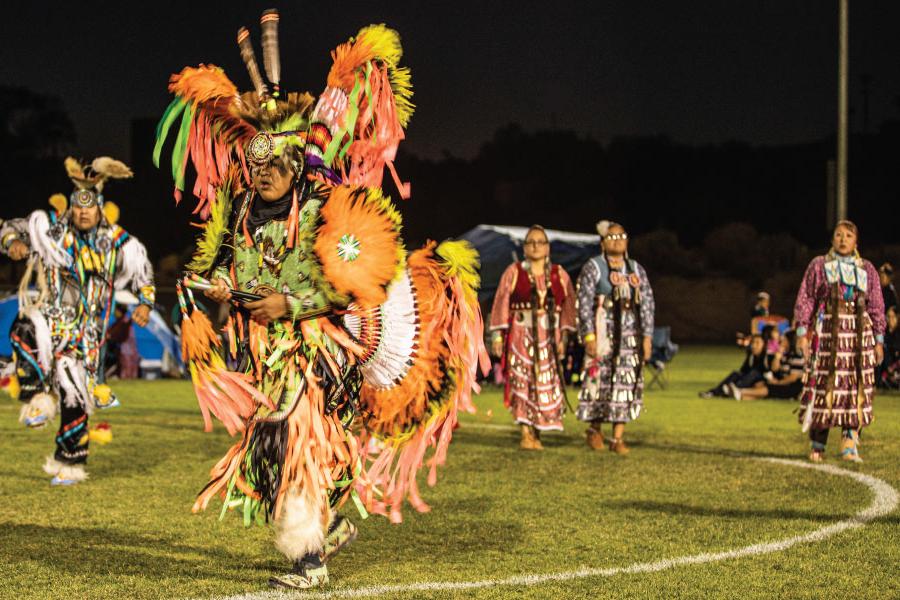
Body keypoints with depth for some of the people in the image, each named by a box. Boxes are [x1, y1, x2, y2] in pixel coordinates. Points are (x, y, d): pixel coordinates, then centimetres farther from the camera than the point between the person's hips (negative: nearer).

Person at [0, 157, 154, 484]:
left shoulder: (118, 243, 4)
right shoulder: (50, 227, -1)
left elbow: (143, 273, 18)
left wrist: (146, 303, 3)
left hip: (86, 332, 1)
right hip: (52, 317, -1)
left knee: (75, 397, 1)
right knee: (26, 333, -38)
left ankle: (70, 463, 17)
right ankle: (39, 396, -22)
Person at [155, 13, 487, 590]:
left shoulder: (322, 212, -10)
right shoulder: (238, 211, 7)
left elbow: (348, 284, -15)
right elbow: (217, 259, 20)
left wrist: (290, 304, -20)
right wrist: (217, 284, -1)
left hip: (314, 348, -6)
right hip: (259, 351, 6)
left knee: (296, 441, -16)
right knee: (270, 444, 12)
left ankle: (310, 561, -11)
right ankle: (335, 525, 34)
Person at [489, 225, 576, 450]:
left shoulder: (559, 275, 10)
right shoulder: (513, 272, 5)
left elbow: (568, 305, 8)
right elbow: (501, 303, 1)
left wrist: (564, 337, 0)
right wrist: (497, 336, -5)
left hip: (549, 337, 2)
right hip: (520, 335, -2)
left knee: (546, 384, 0)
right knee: (522, 382, -8)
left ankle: (537, 432, 10)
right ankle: (526, 433, -8)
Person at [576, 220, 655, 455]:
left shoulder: (636, 269, 14)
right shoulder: (592, 268, 1)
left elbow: (647, 304, 12)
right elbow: (584, 304, -6)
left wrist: (647, 337, 5)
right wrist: (589, 336, -14)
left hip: (630, 335, 4)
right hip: (603, 332, -4)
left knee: (627, 383, 0)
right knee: (599, 381, -3)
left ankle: (618, 438, 4)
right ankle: (594, 429, 18)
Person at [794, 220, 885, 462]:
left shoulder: (867, 269, 13)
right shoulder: (818, 266, 8)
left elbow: (876, 306, 13)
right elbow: (805, 299, 4)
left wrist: (879, 340, 8)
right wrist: (802, 331, -5)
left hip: (860, 333, 2)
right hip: (827, 332, -2)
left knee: (857, 387, -3)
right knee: (824, 386, -4)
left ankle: (850, 445, 2)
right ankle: (817, 445, 4)